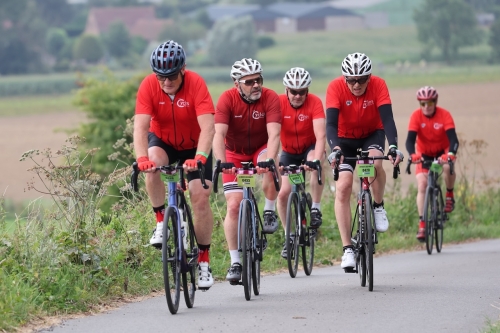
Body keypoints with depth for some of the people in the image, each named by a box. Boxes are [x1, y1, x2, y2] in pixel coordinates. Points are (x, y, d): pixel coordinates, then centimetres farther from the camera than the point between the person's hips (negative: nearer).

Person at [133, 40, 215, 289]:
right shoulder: (148, 86, -24)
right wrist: (142, 158, -48)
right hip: (162, 141, 1)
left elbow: (207, 127, -36)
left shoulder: (196, 84, -28)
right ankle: (161, 222, -13)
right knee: (153, 166, -32)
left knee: (201, 197, -13)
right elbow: (140, 127, -31)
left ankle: (204, 262, 0)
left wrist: (199, 157, -51)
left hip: (194, 145, -1)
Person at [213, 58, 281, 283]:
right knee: (234, 206, -11)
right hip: (235, 154, 0)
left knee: (269, 167, -36)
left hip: (261, 149, 0)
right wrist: (221, 163, -48)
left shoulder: (270, 98, -22)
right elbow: (219, 134, -32)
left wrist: (269, 159, -50)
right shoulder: (227, 99, -23)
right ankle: (235, 262, -3)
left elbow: (274, 133, -33)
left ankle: (270, 212, -12)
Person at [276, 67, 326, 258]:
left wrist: (316, 159, -49)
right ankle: (289, 236, 8)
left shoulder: (314, 102, -24)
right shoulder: (279, 103, -21)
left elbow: (321, 135, -33)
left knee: (316, 164, -36)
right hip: (288, 152, 2)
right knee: (283, 193, -13)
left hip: (310, 148, -2)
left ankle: (316, 209, -20)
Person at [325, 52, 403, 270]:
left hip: (372, 135, 0)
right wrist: (335, 149, -51)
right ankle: (347, 249, -14)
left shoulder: (378, 85, -25)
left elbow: (387, 119, -32)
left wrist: (393, 147, -49)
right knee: (343, 187, -17)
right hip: (346, 138, 0)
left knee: (375, 161, -34)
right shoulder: (336, 87, -26)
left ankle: (378, 207, -6)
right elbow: (331, 123, -33)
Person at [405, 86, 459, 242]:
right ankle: (422, 224, -14)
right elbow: (410, 139, -28)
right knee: (422, 185, -16)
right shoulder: (416, 116, -21)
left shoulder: (444, 115, -23)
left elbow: (453, 138, -31)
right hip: (424, 154, 1)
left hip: (442, 152, -1)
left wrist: (451, 154, -52)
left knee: (448, 167, -34)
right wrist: (413, 154, -50)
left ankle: (450, 195, -6)